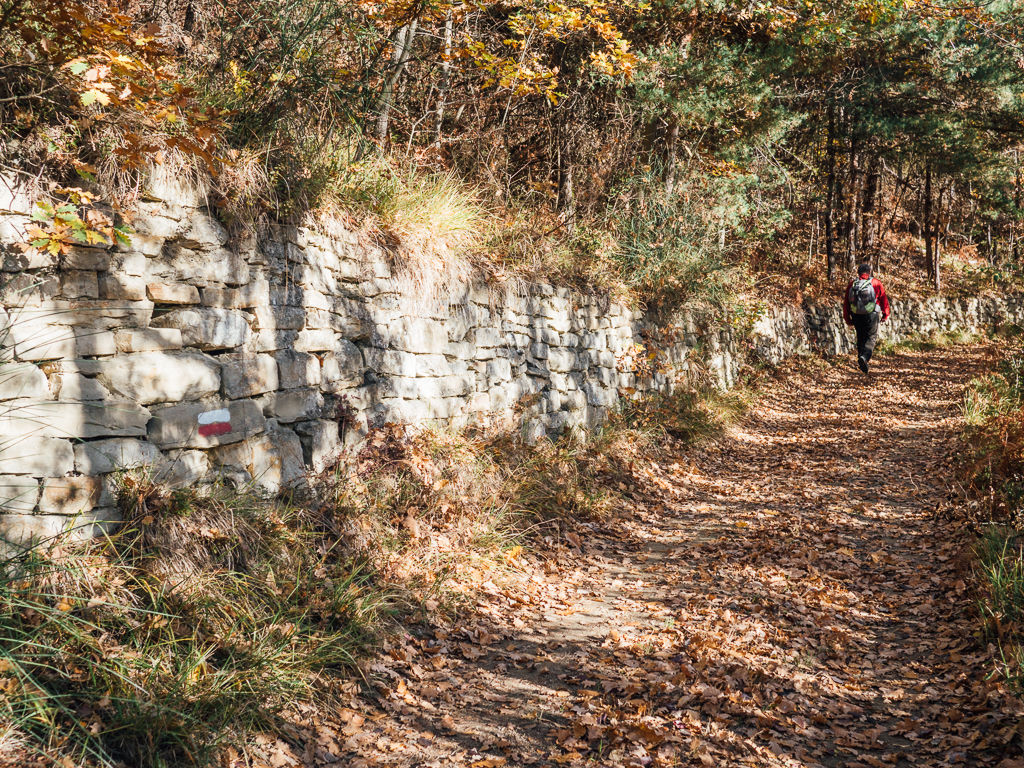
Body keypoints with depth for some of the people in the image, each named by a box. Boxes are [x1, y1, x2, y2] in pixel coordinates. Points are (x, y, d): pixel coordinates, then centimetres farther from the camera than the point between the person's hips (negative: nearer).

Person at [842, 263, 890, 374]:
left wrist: (847, 318, 16)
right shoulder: (876, 283, 0)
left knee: (861, 337, 19)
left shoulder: (852, 284, 7)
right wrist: (885, 315, 15)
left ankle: (861, 356, 19)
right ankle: (865, 356, -23)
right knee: (871, 338, 0)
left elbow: (846, 302, 9)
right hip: (872, 315, -3)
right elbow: (884, 299, 4)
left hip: (856, 316, 3)